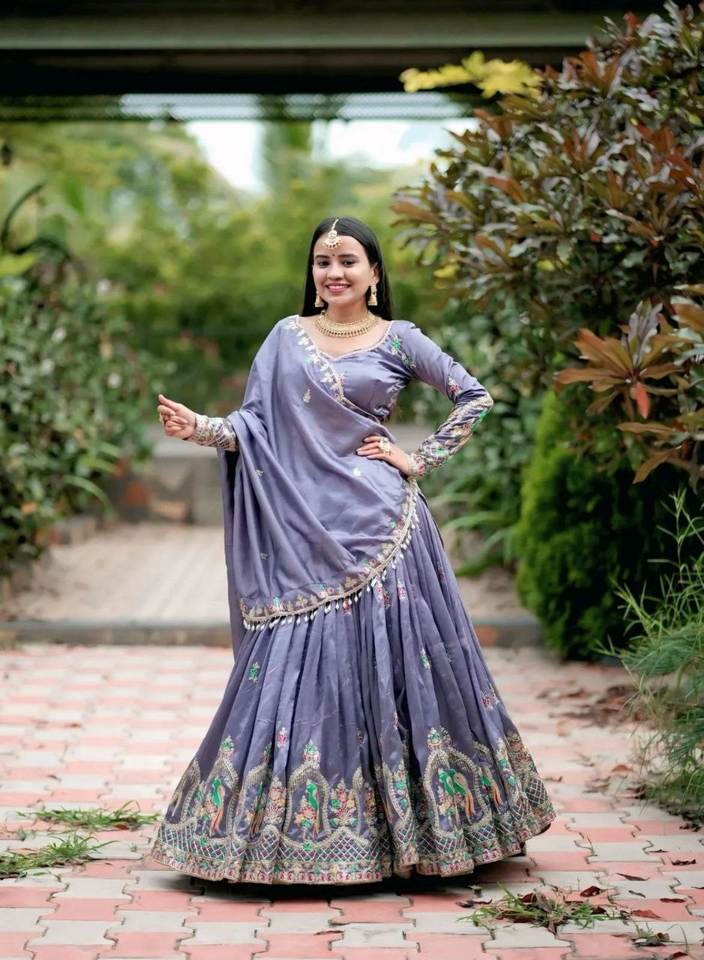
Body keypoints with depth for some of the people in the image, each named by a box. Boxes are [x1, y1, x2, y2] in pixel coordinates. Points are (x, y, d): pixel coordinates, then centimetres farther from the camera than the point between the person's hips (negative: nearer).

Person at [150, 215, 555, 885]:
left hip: (374, 525, -2)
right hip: (302, 528, 2)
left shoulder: (398, 339, 5)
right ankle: (295, 834, 8)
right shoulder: (287, 337, 12)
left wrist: (419, 461, 0)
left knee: (384, 663, -3)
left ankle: (399, 828, 7)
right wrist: (200, 428, -12)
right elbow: (254, 423, 6)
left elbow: (475, 398, 6)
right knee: (298, 670, 0)